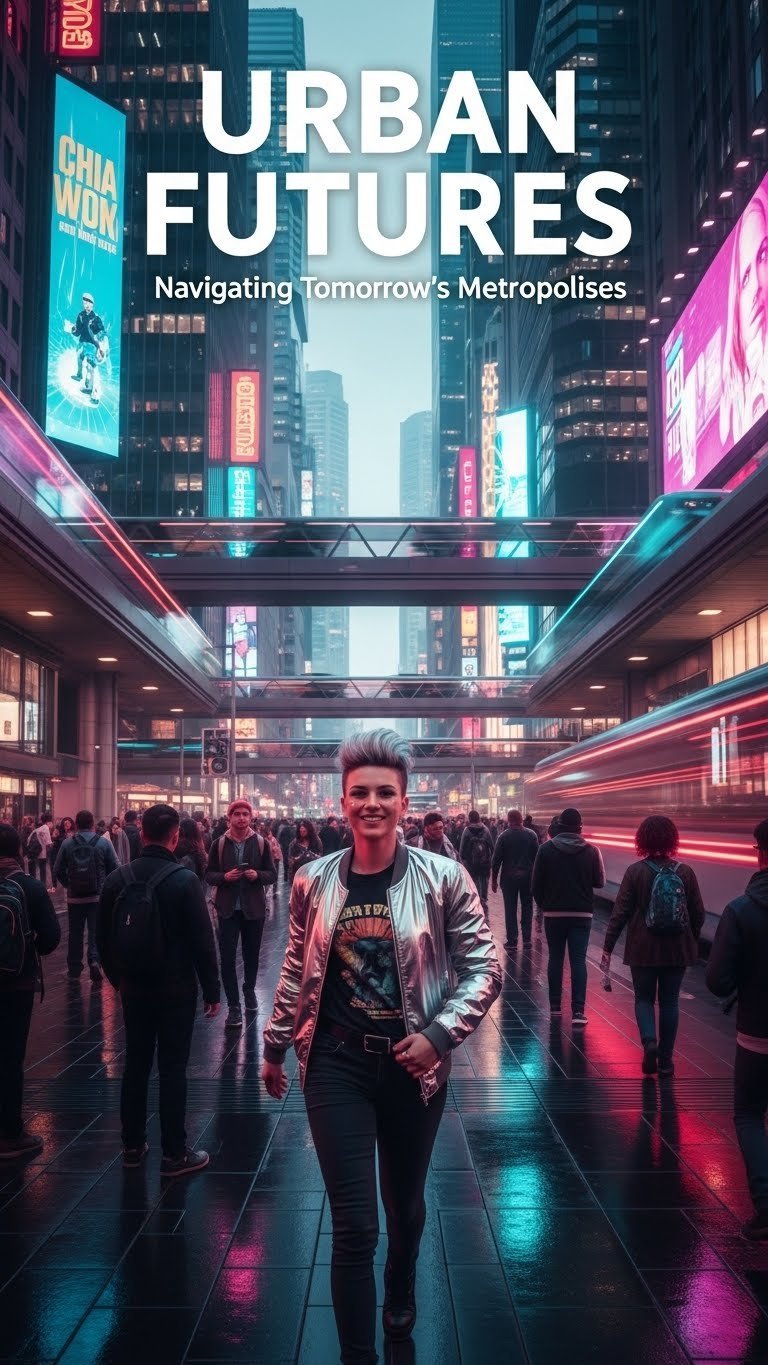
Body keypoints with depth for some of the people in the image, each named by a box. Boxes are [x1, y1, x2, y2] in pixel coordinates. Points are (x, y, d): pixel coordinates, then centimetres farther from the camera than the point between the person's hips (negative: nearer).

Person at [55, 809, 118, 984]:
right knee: (96, 931, 1)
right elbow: (114, 868, -5)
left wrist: (68, 884, 13)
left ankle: (74, 968, 21)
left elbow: (58, 870, -2)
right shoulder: (104, 842, -6)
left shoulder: (67, 843, -4)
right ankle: (95, 960, -20)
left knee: (75, 932, 13)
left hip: (74, 897, 1)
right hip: (98, 896, -1)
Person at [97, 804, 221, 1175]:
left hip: (133, 987, 5)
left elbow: (104, 938, 8)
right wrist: (212, 990, -5)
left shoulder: (117, 879, -1)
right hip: (175, 989, -4)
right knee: (172, 1069, 1)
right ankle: (174, 1155, 7)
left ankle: (132, 1146, 23)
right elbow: (202, 942, -14)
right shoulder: (184, 880, -15)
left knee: (136, 1064, 14)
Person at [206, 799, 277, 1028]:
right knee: (227, 958, -5)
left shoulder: (261, 843, -1)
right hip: (228, 909, -1)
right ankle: (234, 1007, 1)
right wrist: (225, 877, -18)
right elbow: (209, 876, 1)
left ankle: (249, 990, 41)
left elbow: (272, 875, 1)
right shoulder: (219, 844, -2)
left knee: (251, 955, 16)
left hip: (253, 909, 1)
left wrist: (257, 875, -19)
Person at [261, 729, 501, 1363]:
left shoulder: (442, 877, -10)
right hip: (337, 1064, 0)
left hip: (413, 1064, 0)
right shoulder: (314, 881, -3)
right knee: (354, 1224, -3)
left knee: (406, 1205, 22)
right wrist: (274, 1048, 15)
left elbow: (484, 967, -6)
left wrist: (438, 1034, -17)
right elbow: (296, 972, 8)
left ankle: (401, 1298, 53)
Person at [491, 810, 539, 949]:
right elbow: (537, 856, -2)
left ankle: (512, 941, 5)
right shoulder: (531, 835, -3)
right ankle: (526, 939, 15)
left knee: (510, 909, 5)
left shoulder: (504, 836, -8)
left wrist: (494, 879, 1)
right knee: (527, 908, 14)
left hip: (509, 877, -2)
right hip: (527, 876, 2)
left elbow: (496, 859, -7)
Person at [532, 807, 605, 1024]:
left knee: (555, 959, 12)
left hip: (553, 913, 0)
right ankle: (578, 1010, -9)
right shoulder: (591, 851, -5)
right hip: (582, 914, 0)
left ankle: (555, 1006, 18)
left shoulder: (546, 849, -5)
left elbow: (536, 884, -3)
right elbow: (599, 882, 4)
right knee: (578, 961, -1)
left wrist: (543, 905, 13)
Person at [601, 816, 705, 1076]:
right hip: (678, 949, 2)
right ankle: (665, 1059, 14)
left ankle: (649, 1041, -11)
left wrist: (608, 947, -2)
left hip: (644, 948, -2)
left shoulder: (636, 871, -9)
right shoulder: (685, 872, -3)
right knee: (669, 1001, 12)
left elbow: (620, 913, -8)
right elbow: (698, 913, 3)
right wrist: (692, 942, 19)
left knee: (644, 998, 13)